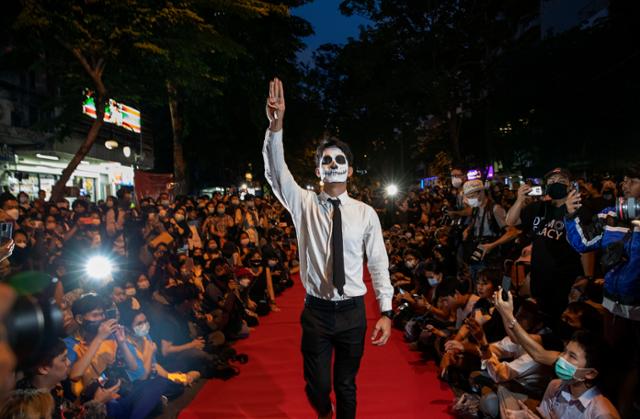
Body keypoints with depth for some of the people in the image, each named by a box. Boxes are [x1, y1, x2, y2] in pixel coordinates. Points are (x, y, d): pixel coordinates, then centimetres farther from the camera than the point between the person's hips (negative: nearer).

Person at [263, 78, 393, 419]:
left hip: (353, 311, 0)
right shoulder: (303, 204, -3)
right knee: (317, 386, 11)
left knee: (346, 385, 15)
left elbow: (379, 264, -2)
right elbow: (276, 171, -17)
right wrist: (275, 126, -33)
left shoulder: (366, 213, -4)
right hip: (316, 311, 0)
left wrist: (386, 312, -6)